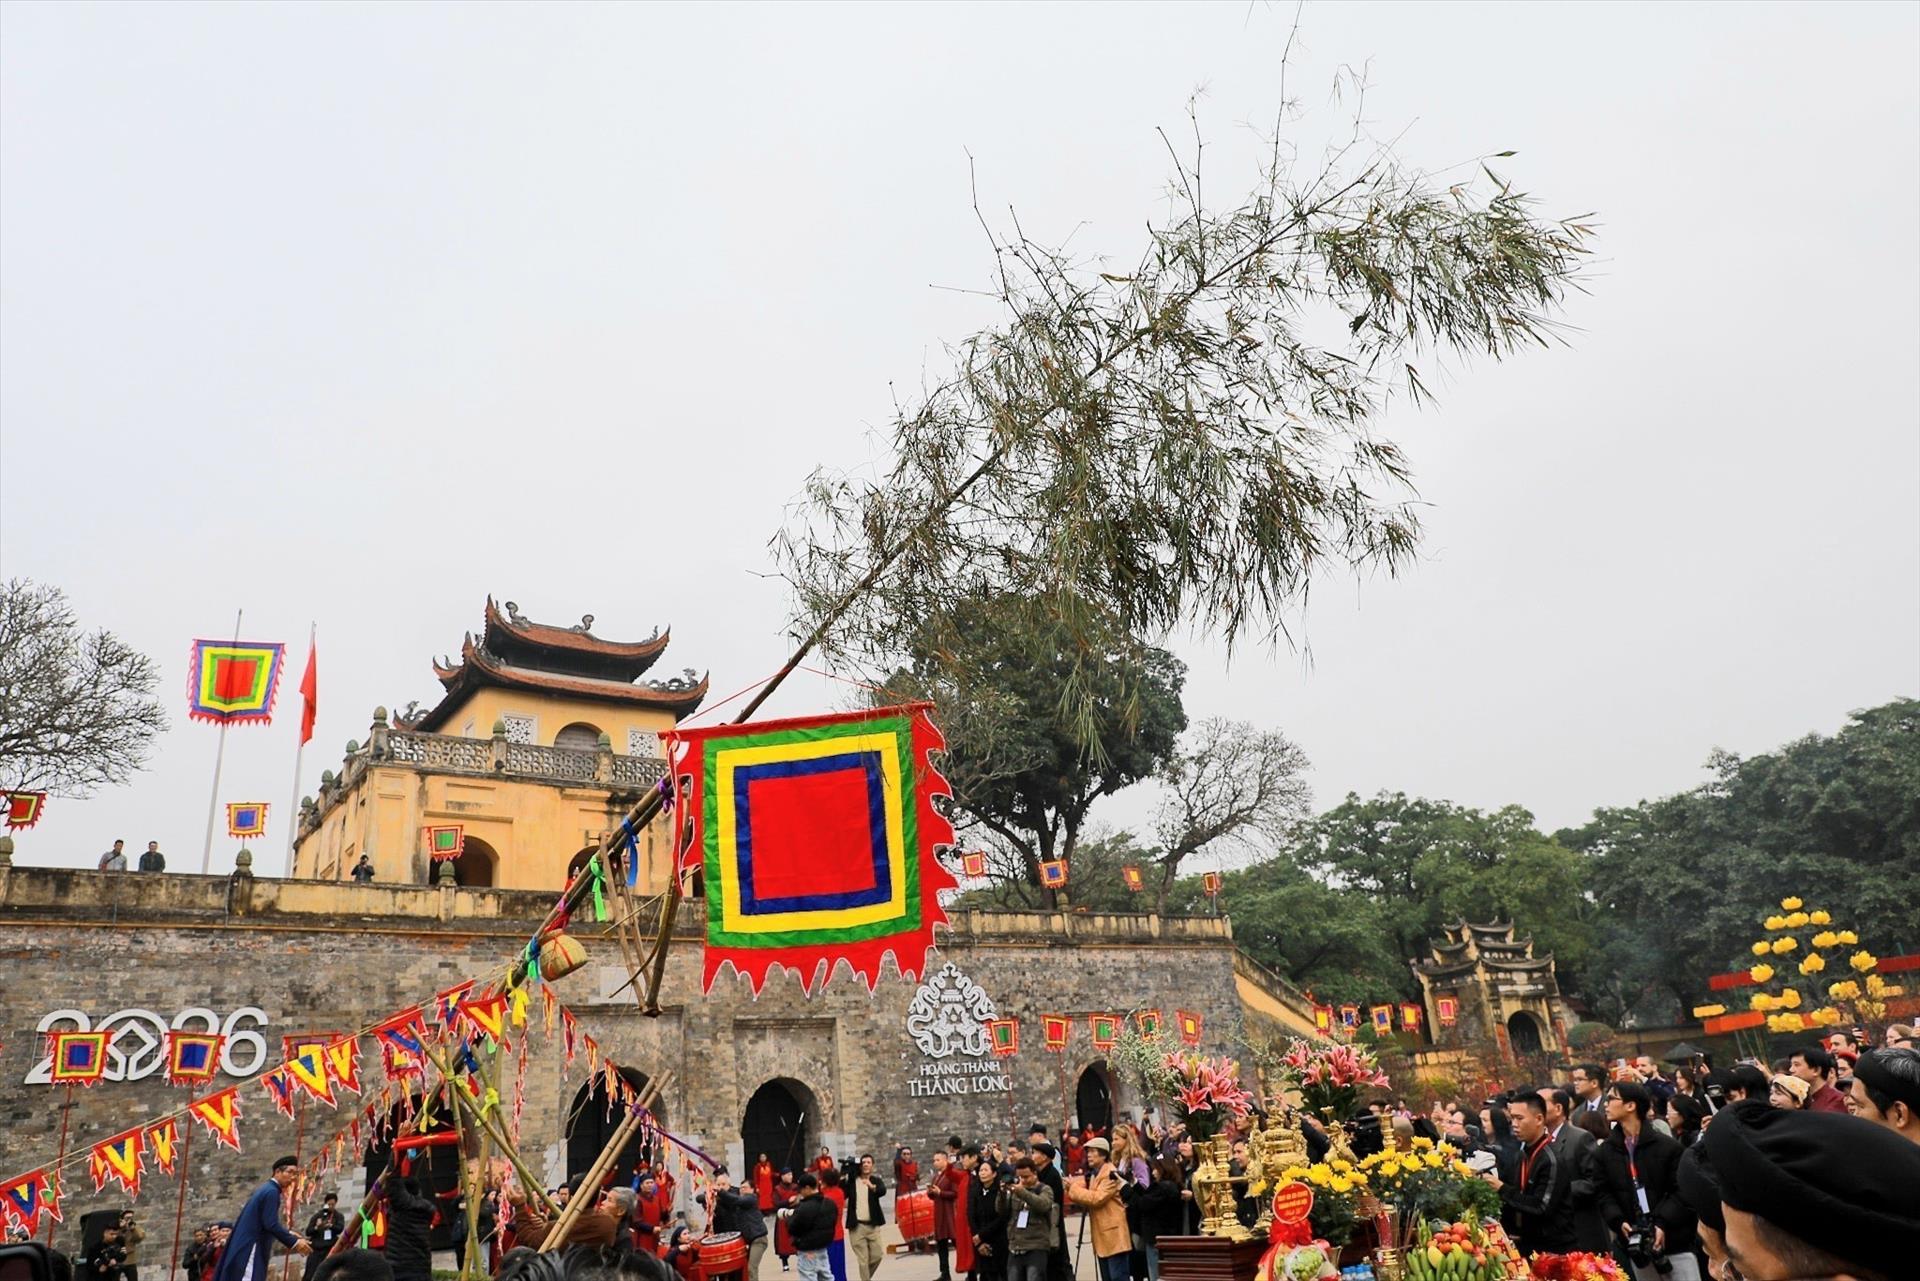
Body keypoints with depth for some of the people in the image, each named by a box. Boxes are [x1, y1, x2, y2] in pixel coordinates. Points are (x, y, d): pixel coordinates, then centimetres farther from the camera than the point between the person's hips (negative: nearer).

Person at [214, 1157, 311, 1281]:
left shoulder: (266, 1189, 16)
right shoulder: (271, 1192, -15)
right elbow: (271, 1225, -22)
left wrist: (289, 1233, 22)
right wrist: (294, 1242, -17)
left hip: (247, 1246, 10)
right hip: (250, 1249, -10)